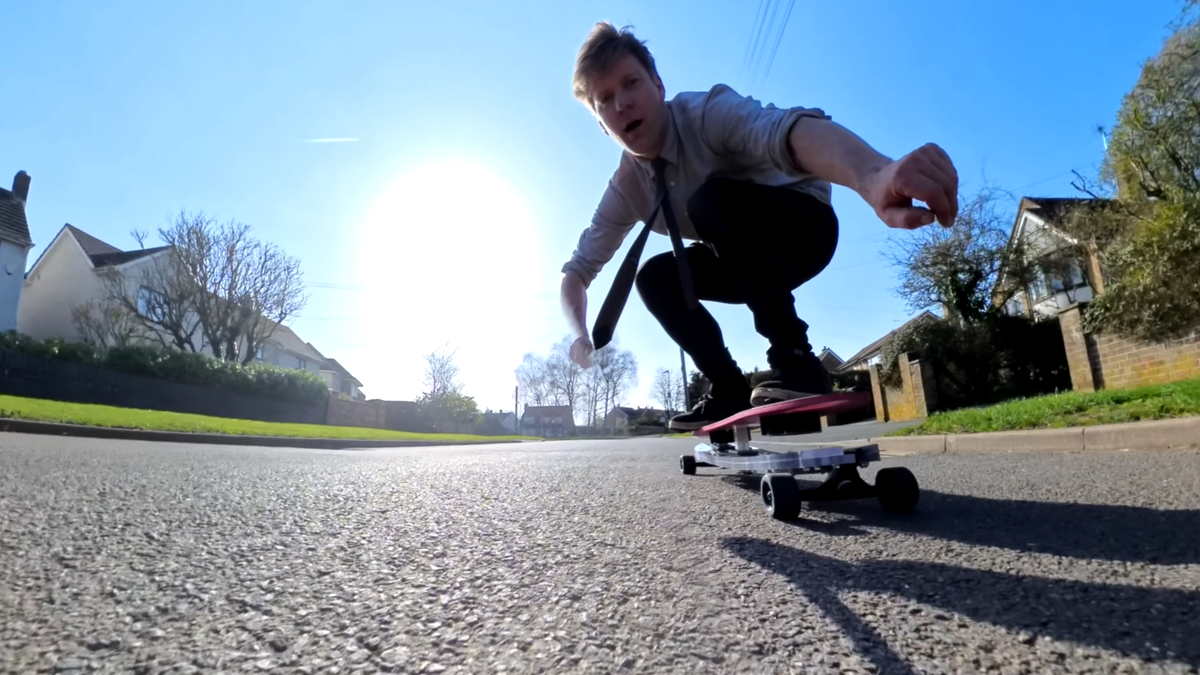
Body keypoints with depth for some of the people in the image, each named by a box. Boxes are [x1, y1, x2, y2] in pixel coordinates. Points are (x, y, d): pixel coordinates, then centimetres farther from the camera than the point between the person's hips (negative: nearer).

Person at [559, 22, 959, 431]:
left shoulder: (709, 111, -26)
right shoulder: (626, 187, -9)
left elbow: (787, 131, -48)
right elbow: (577, 269, -5)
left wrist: (873, 174, -69)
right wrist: (580, 334, -24)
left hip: (804, 227, -5)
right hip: (748, 260, 6)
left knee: (712, 198, -32)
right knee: (655, 277, -15)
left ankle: (794, 358, -28)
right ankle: (730, 390, -7)